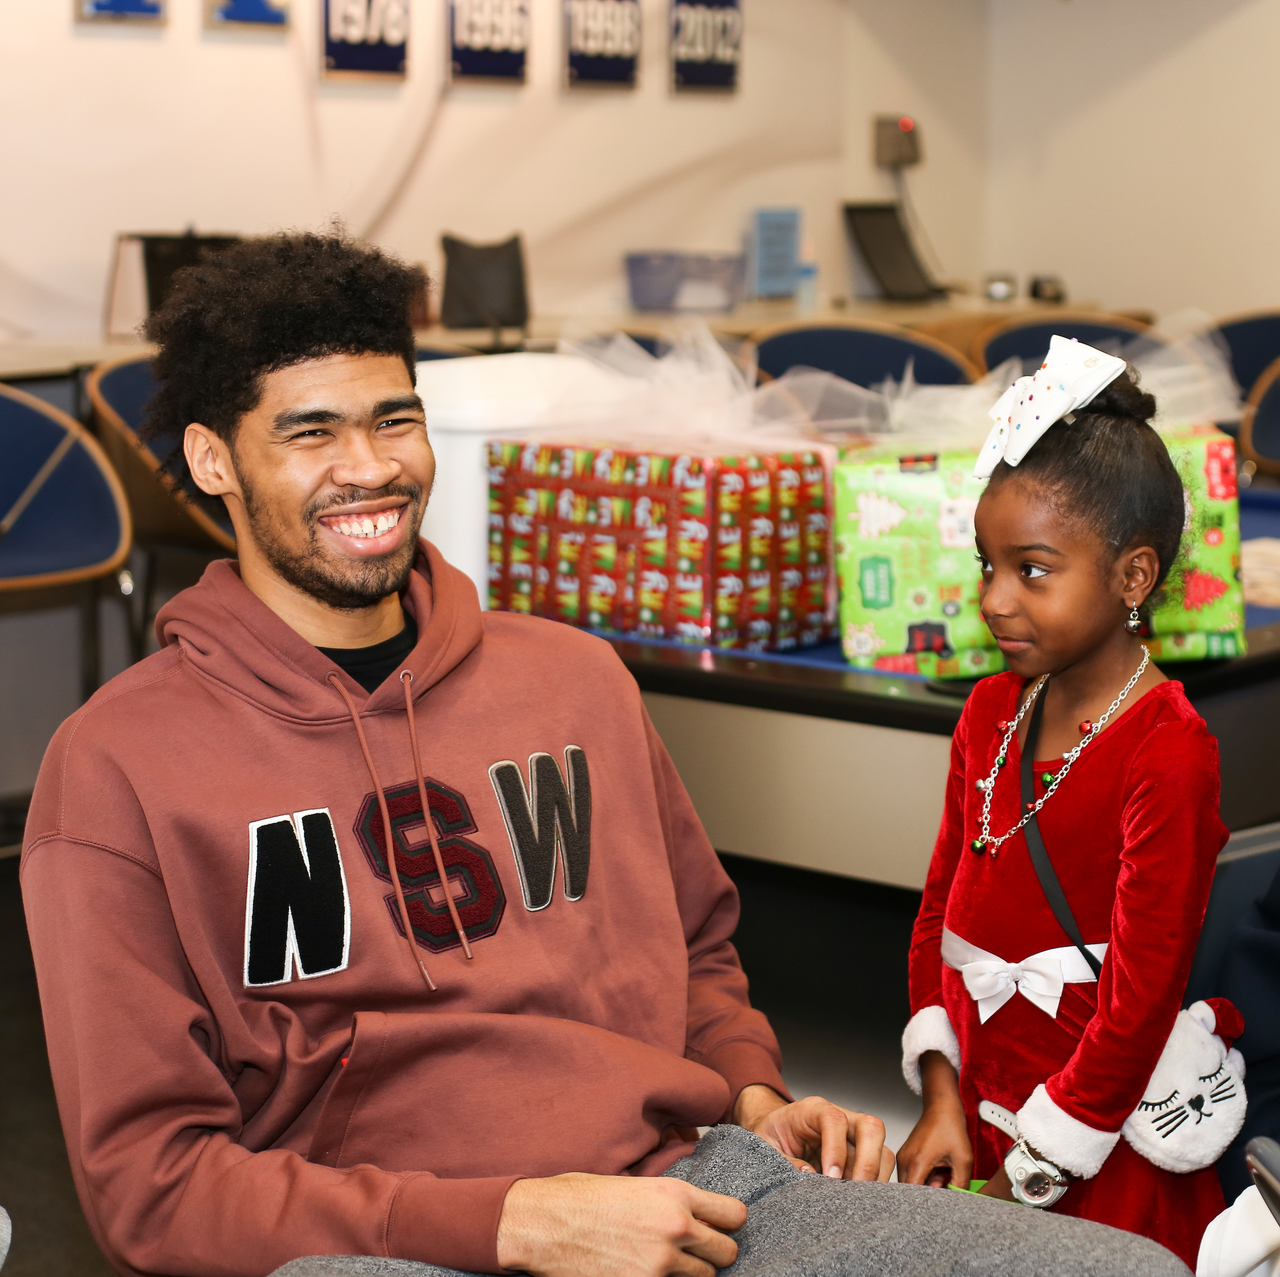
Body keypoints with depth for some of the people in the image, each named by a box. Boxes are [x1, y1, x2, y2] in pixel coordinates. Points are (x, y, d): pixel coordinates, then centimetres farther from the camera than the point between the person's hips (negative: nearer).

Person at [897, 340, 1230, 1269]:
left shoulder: (1166, 751, -19)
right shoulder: (991, 713, 5)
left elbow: (1141, 1000, -19)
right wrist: (944, 1096, -2)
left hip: (1096, 1158, -7)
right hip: (982, 1112, 7)